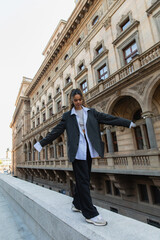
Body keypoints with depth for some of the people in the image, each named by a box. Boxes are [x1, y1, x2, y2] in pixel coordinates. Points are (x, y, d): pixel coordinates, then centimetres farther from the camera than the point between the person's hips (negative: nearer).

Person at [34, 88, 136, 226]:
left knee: (84, 179, 12)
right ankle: (90, 214, 6)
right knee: (82, 180, -3)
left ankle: (77, 204, 32)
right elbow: (56, 131, 7)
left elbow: (108, 119, 7)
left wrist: (128, 123, 3)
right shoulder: (68, 116, 8)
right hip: (77, 150, -3)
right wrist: (42, 143, 4)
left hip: (88, 149, 4)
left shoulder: (91, 112, 13)